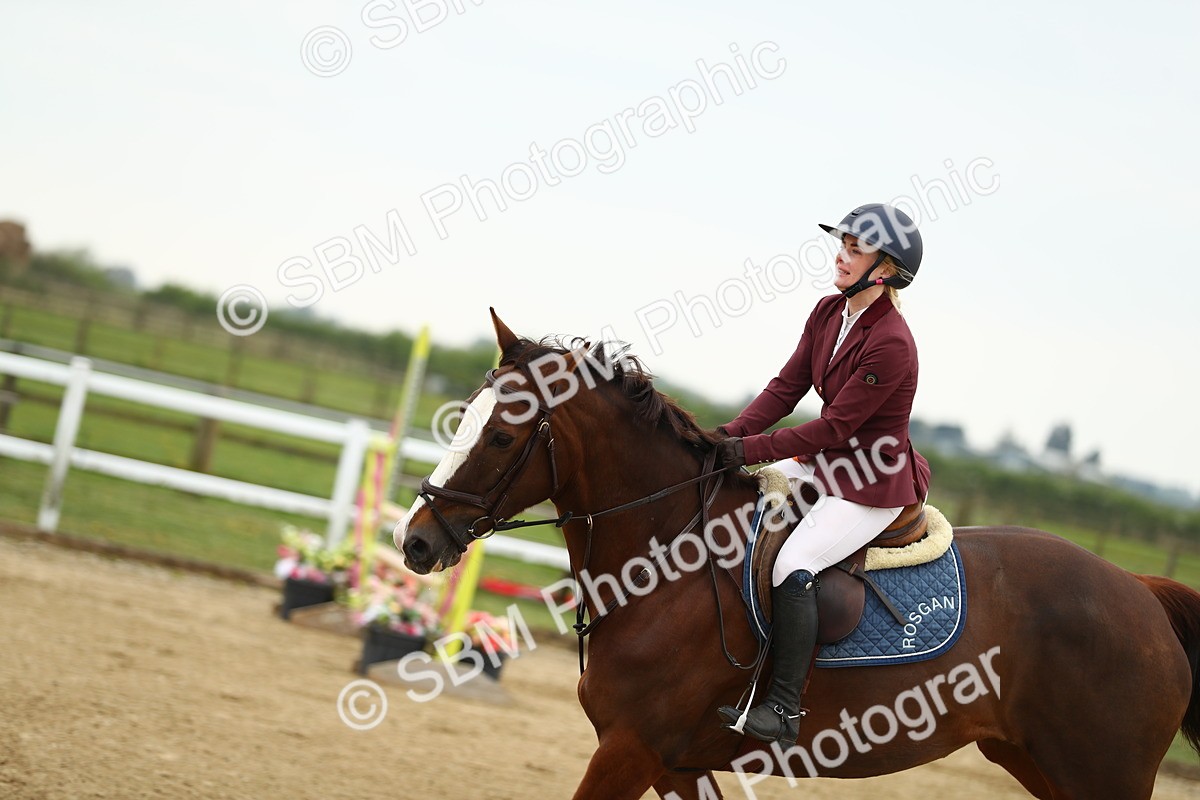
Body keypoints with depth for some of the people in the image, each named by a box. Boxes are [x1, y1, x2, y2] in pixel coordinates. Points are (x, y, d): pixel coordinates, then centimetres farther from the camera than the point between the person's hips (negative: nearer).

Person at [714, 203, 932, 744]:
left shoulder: (891, 344, -24)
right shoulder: (829, 313, 2)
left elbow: (834, 426, -24)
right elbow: (786, 387, 3)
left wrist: (750, 449, -23)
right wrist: (731, 435, -11)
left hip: (876, 486, -10)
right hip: (828, 465, 10)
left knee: (794, 567, -27)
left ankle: (783, 710, -23)